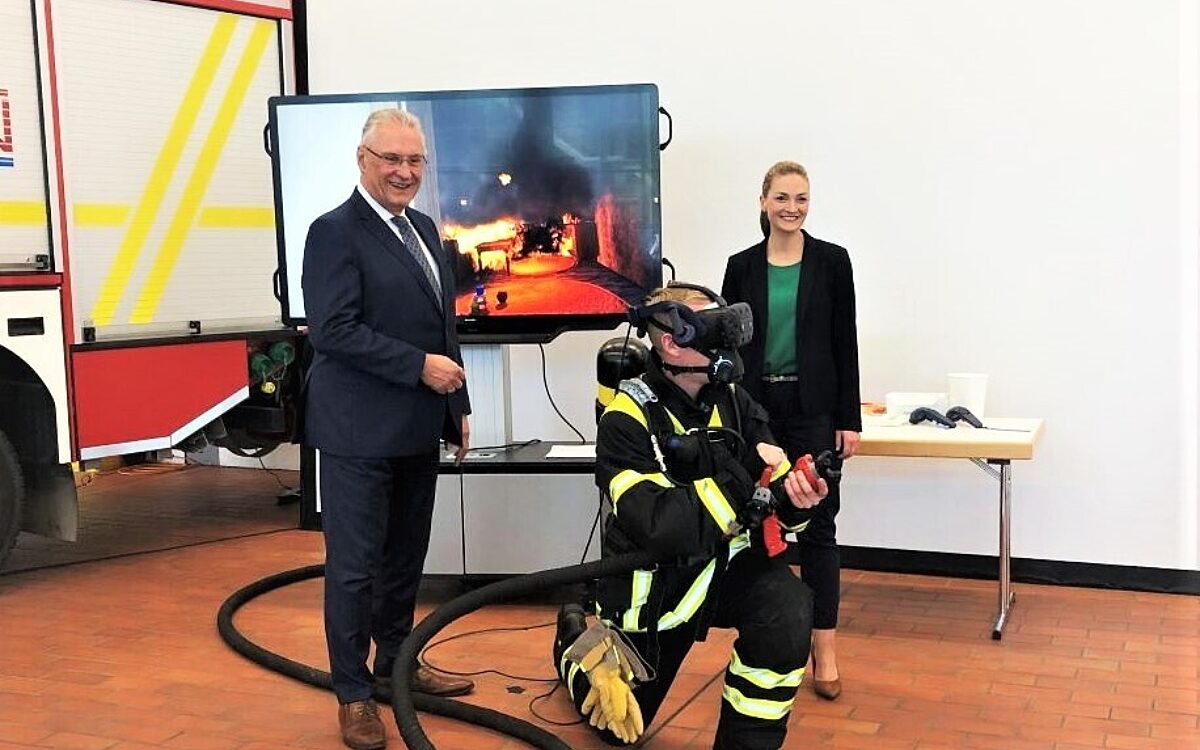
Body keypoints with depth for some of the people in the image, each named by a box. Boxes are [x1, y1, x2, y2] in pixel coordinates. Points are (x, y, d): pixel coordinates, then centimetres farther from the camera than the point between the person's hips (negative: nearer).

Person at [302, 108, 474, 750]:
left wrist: (458, 406, 17)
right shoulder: (336, 232, -12)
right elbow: (332, 330, -21)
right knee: (354, 566, 2)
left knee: (405, 558, 19)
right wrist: (419, 366, -21)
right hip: (361, 433, -8)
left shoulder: (423, 229, 13)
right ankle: (353, 694, 15)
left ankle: (394, 664, 35)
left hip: (418, 431, 8)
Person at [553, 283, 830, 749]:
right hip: (654, 581, -3)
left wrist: (793, 500, -26)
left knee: (786, 609, -30)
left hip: (726, 562, 3)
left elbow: (773, 509, -3)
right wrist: (745, 473, -33)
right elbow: (661, 529, -33)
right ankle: (579, 641, 45)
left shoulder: (732, 401, -6)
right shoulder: (628, 420, -22)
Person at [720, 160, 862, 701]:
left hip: (813, 407, -2)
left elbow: (845, 343, -1)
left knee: (817, 524, 1)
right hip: (756, 406, 2)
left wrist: (849, 419, -5)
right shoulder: (742, 266, 4)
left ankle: (824, 652, 8)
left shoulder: (832, 261, -1)